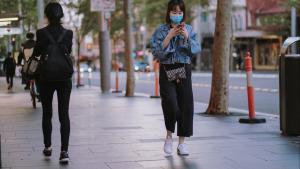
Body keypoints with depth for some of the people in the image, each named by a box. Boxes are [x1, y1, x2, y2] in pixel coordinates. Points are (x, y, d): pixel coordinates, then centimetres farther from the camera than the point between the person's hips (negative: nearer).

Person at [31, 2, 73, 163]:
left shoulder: (42, 33, -10)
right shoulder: (68, 33, -4)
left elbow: (36, 53, 4)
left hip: (46, 79, -1)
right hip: (64, 79, 1)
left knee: (47, 114, 14)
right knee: (64, 115, 1)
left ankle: (47, 148, 22)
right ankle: (64, 151, -8)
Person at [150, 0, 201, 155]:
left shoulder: (189, 30, 7)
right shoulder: (161, 30, 1)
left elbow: (196, 50, 1)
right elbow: (156, 52, -8)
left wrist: (187, 37, -13)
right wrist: (169, 36, -16)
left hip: (184, 70, 3)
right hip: (167, 71, -2)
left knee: (185, 105, 0)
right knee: (171, 105, -14)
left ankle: (181, 143, 9)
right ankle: (169, 137, 11)